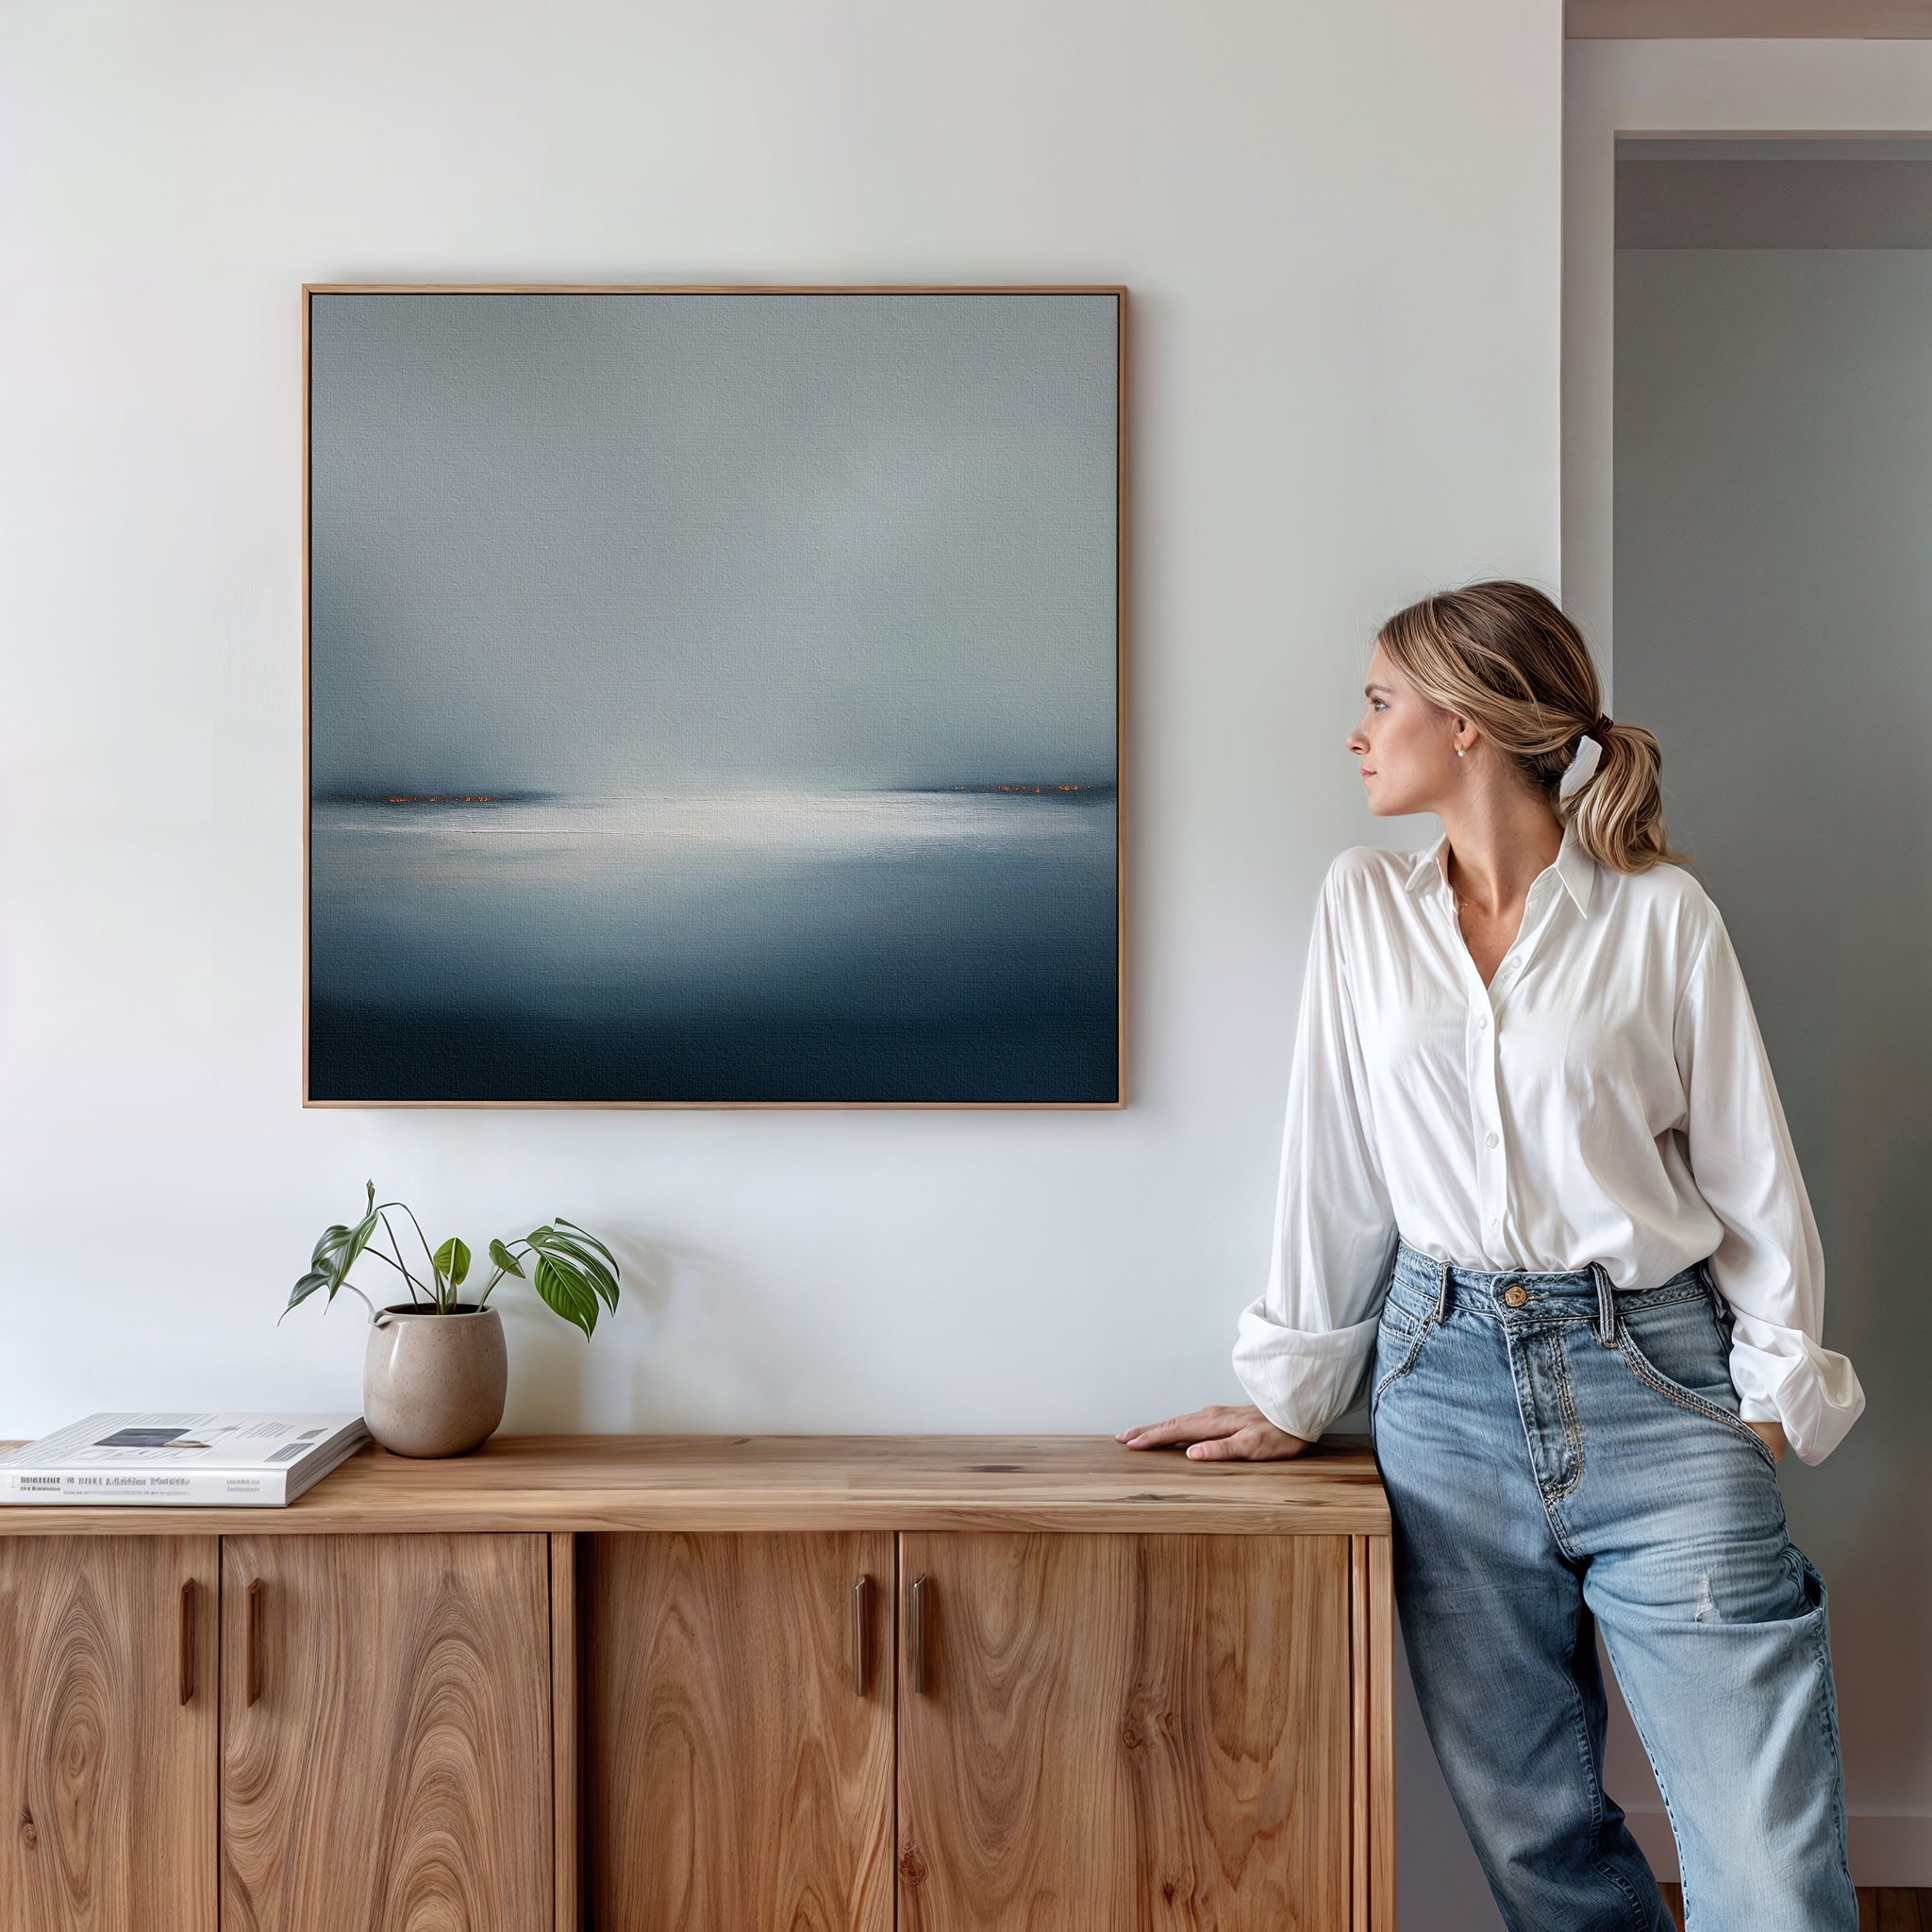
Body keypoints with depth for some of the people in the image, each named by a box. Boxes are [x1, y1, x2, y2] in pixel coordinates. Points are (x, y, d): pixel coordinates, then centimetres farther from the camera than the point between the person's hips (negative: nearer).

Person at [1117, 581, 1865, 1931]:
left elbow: (1749, 1167, 3)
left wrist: (1777, 1390, -3)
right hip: (1447, 1379, 3)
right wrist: (1295, 1394, 10)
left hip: (1652, 1378, -2)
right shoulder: (1364, 905, 8)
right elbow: (1335, 1161, 9)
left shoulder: (1660, 912, 0)